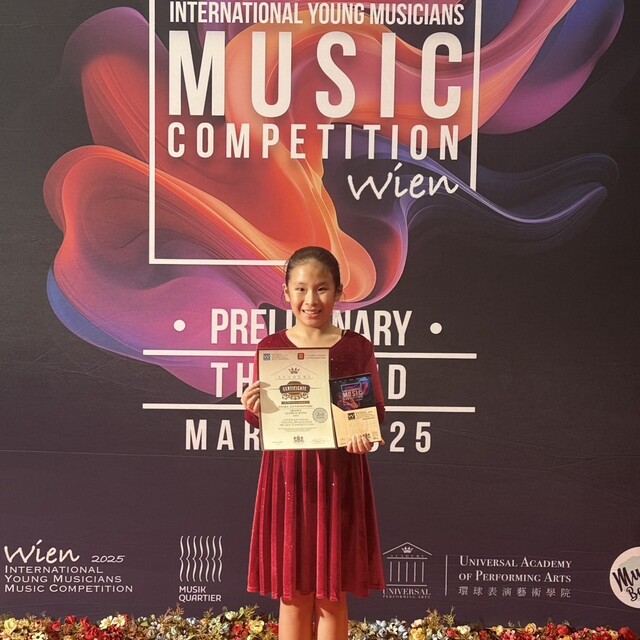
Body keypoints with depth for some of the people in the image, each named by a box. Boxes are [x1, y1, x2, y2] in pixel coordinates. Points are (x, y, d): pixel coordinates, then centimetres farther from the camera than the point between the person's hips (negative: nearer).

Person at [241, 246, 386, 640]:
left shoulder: (357, 348, -2)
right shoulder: (270, 348, 2)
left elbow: (377, 413, 4)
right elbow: (264, 421, 8)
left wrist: (367, 437, -16)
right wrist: (253, 410, -13)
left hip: (338, 476, -1)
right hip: (287, 475, 1)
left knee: (332, 593, 9)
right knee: (292, 592, 10)